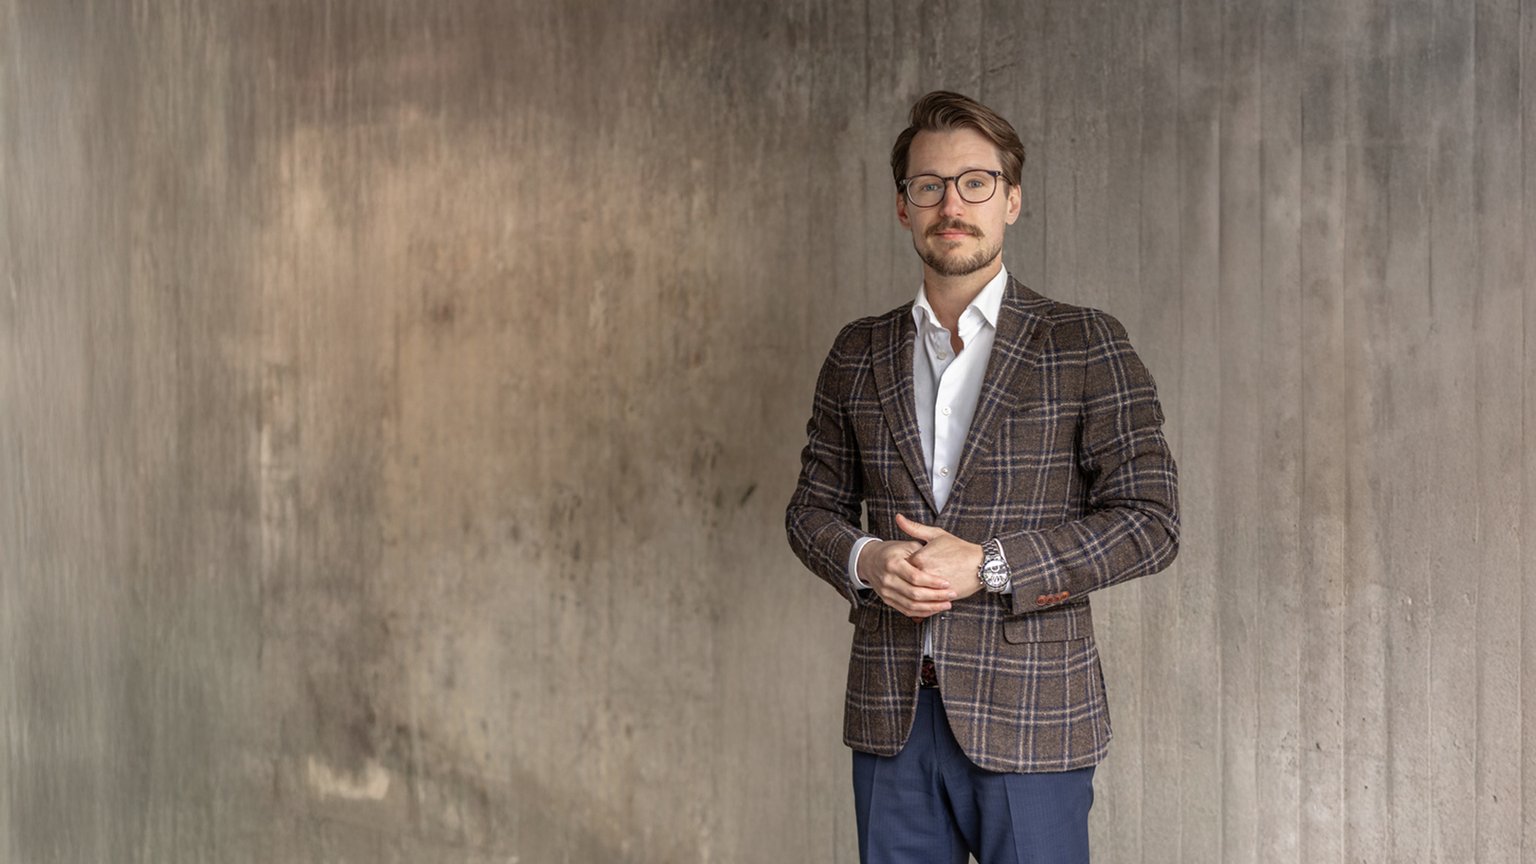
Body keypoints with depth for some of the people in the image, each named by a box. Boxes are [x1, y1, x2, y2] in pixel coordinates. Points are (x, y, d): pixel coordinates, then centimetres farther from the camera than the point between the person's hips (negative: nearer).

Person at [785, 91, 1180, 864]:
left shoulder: (1086, 346, -2)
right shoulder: (857, 355, 10)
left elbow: (1150, 521, -7)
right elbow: (814, 503, 15)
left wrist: (989, 565, -15)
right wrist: (866, 560, -8)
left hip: (1028, 720, -3)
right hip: (891, 714, 3)